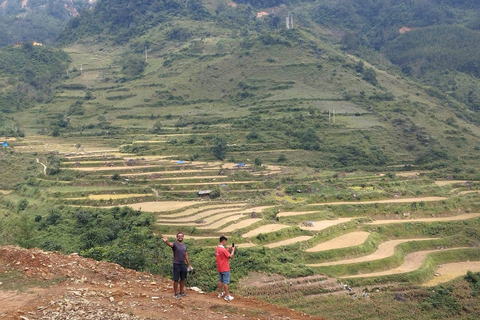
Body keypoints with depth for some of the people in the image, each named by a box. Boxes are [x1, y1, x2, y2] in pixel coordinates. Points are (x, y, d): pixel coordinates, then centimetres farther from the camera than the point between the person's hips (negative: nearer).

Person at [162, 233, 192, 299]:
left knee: (183, 279, 13)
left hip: (183, 264, 6)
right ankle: (175, 293, 8)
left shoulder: (184, 245, 10)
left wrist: (189, 264, 15)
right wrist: (166, 241, -55)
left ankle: (181, 292, 27)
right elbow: (170, 244, -31)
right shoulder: (175, 244, -8)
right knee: (176, 279, -1)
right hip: (176, 264, -6)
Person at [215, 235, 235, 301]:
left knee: (220, 281, 19)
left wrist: (228, 249, 10)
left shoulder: (217, 248, 4)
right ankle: (227, 296, 5)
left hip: (219, 268, 8)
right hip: (225, 269, -8)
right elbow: (230, 256, -19)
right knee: (225, 282, -1)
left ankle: (220, 293, 28)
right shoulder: (223, 249, -24)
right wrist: (233, 250, -7)